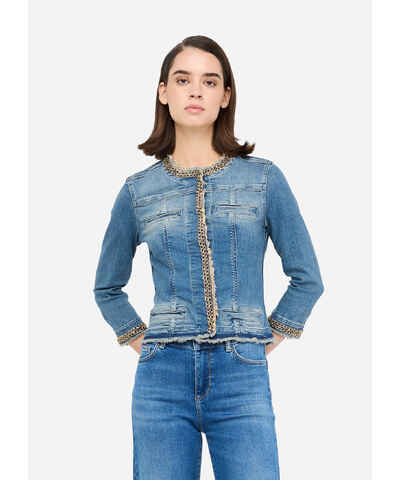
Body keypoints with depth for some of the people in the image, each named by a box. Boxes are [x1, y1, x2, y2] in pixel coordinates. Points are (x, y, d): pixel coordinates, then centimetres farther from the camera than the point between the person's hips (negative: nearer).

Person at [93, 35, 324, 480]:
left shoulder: (264, 178, 4)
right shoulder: (139, 190, 7)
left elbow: (307, 277, 10)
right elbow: (107, 286, 20)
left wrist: (268, 338, 6)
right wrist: (141, 340, 10)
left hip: (242, 377, -1)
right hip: (162, 378, 1)